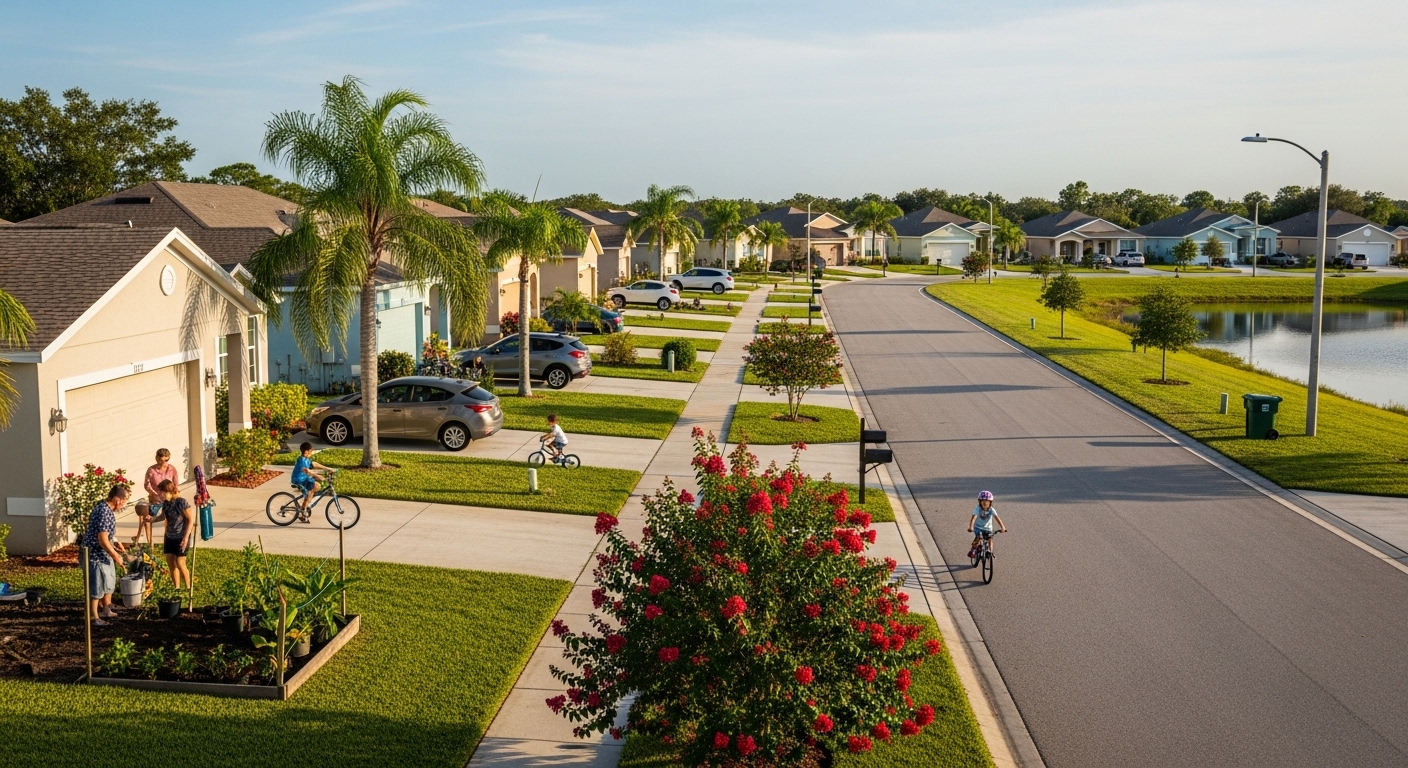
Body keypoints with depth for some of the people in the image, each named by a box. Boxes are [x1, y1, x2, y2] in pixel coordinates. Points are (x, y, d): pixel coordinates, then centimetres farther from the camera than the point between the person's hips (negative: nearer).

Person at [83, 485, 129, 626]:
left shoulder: (106, 508, 7)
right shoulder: (105, 512, -25)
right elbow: (102, 539, -27)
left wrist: (115, 543, 15)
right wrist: (115, 555, -18)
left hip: (103, 554, 11)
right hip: (96, 555, -11)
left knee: (108, 583, 20)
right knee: (97, 586, -1)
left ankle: (106, 610, 34)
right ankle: (93, 617, 9)